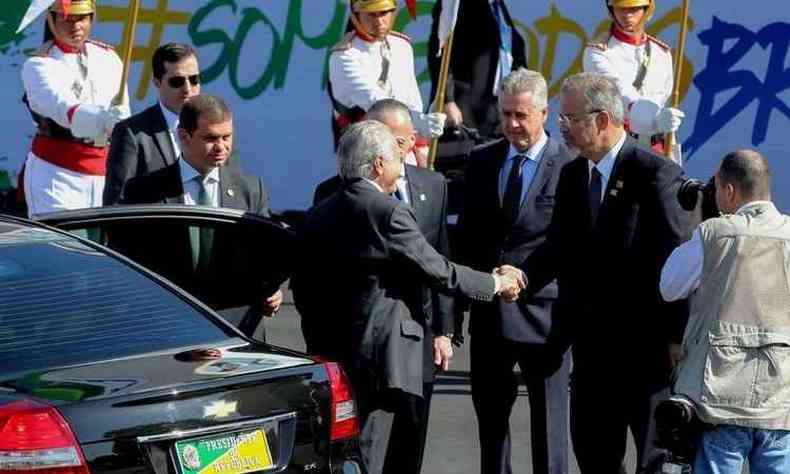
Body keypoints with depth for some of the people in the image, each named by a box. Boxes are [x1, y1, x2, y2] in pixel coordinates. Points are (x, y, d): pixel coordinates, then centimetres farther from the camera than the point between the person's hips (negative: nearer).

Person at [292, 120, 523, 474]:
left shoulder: (318, 215, 9)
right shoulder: (389, 212, -13)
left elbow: (302, 286, 13)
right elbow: (438, 271, -10)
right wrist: (496, 283, 3)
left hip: (329, 353, 8)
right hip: (377, 358, -8)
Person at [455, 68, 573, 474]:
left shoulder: (570, 165, -9)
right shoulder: (481, 160, 8)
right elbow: (467, 232, 13)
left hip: (541, 308, -5)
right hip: (489, 310, 5)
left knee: (548, 421, 4)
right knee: (490, 414, 12)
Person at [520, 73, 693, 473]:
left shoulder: (657, 175, -13)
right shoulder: (571, 176, 10)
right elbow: (559, 247, 12)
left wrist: (677, 338, -15)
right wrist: (524, 277, -8)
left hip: (646, 346, -7)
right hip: (592, 346, 7)